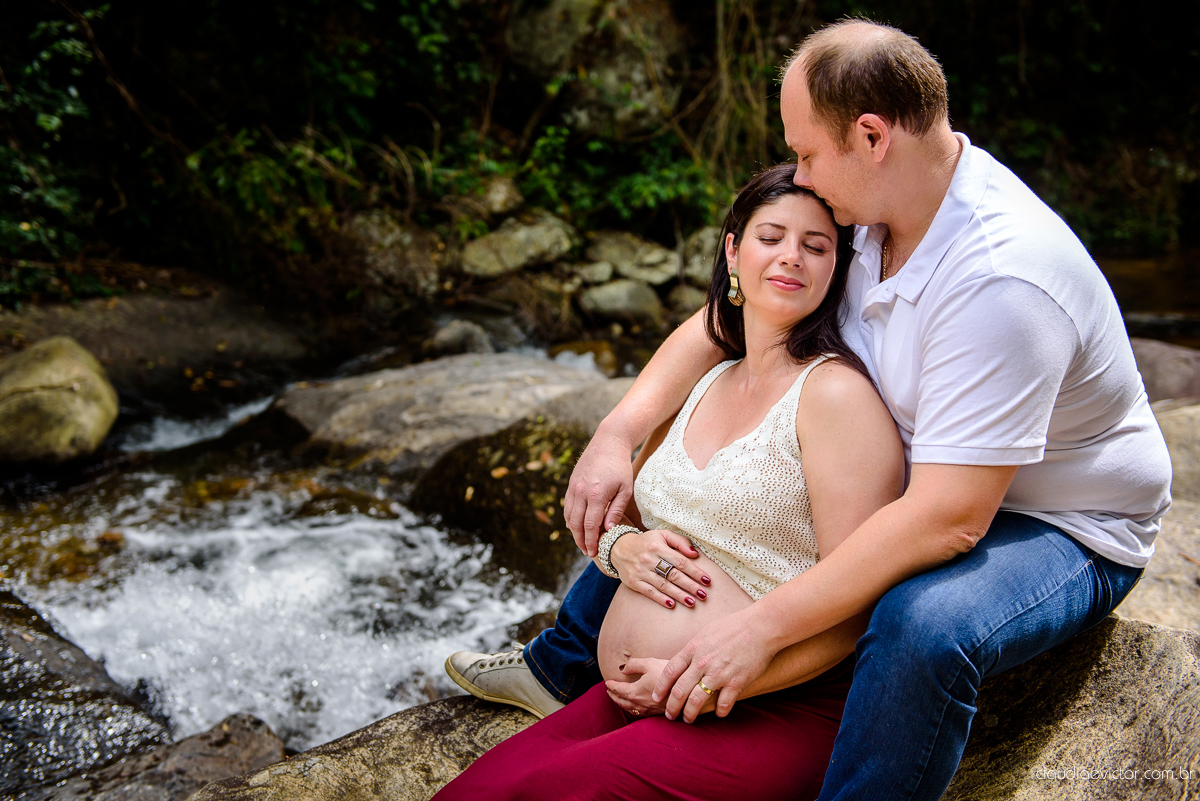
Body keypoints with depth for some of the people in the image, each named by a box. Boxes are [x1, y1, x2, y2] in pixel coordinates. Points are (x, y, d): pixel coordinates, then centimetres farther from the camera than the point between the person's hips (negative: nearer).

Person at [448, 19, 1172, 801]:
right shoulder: (866, 213, -8)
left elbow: (949, 521, -37)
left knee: (923, 624, -42)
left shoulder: (1000, 275, -34)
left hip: (1062, 529, -7)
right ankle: (564, 667, 27)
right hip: (911, 474, 8)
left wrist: (764, 627, -35)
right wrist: (617, 435, -16)